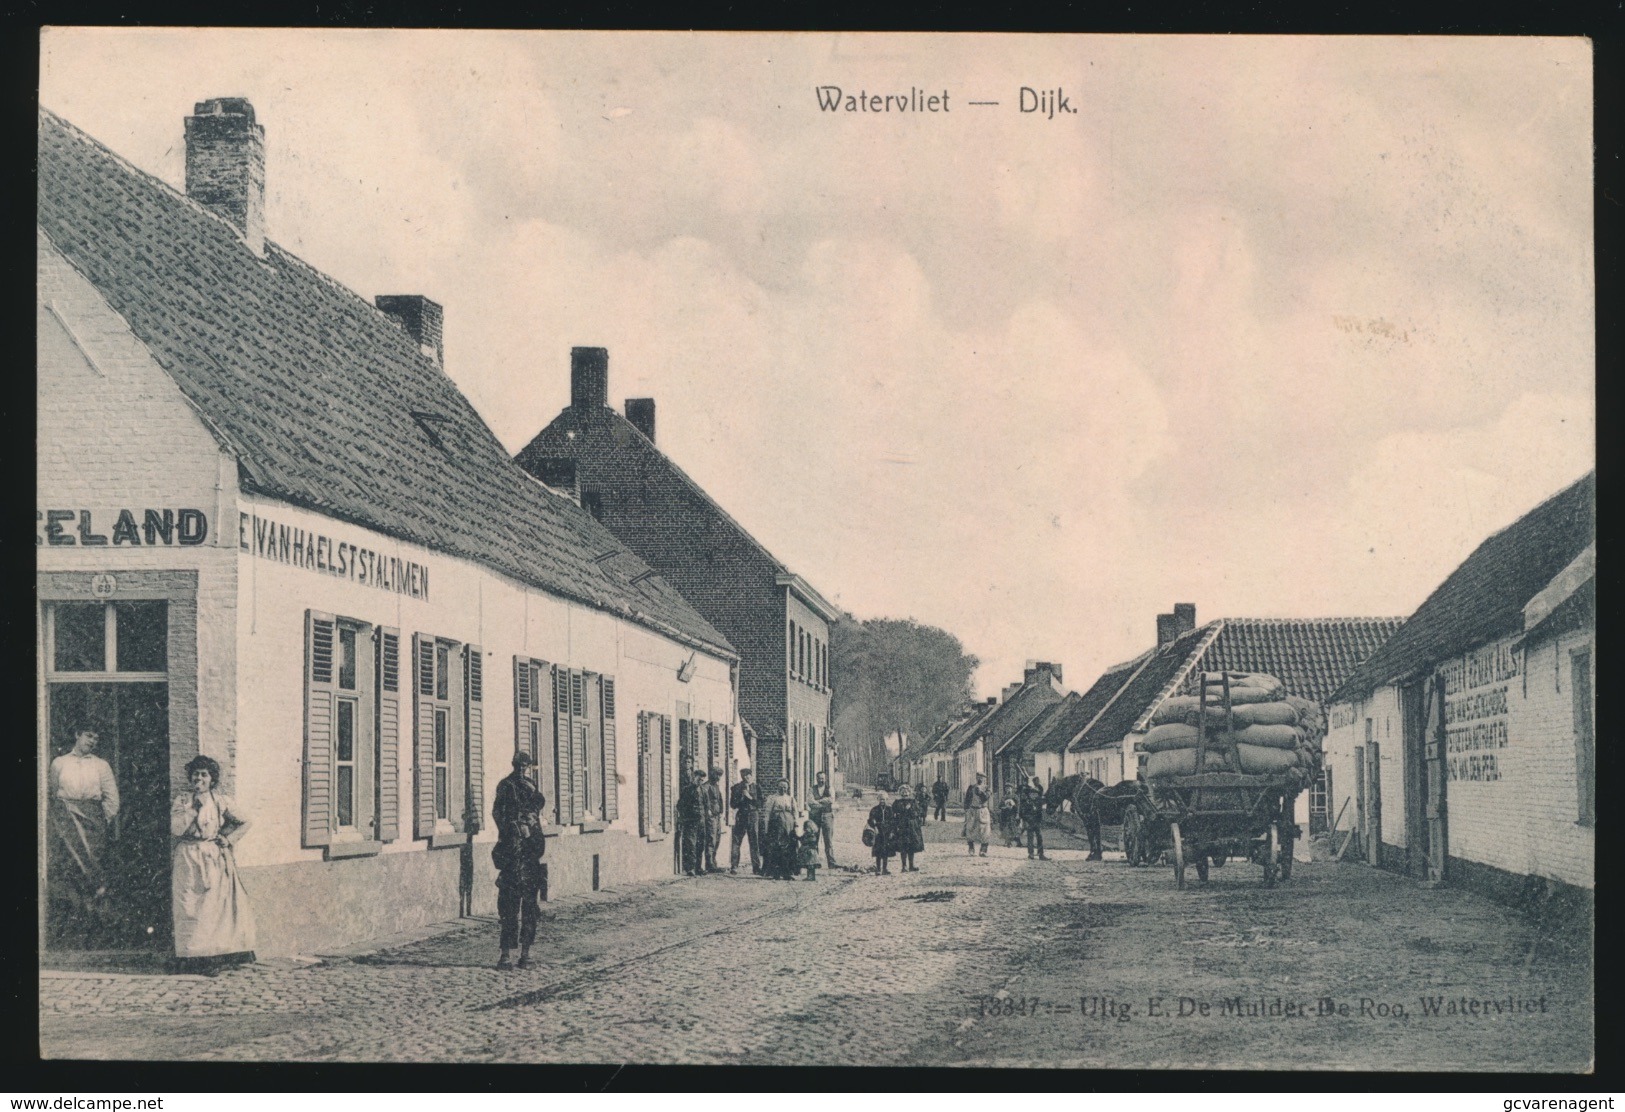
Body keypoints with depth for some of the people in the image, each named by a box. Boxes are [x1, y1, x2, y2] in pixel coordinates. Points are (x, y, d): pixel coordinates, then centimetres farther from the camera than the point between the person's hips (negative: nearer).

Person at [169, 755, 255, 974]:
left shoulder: (220, 802, 8)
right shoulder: (181, 800, 4)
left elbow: (244, 822, 13)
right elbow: (176, 829, -9)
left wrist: (229, 839, 1)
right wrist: (194, 807, -10)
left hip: (214, 858, 1)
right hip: (188, 859, -1)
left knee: (215, 905, -5)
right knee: (189, 906, -8)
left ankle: (213, 956, -1)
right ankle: (192, 957, -7)